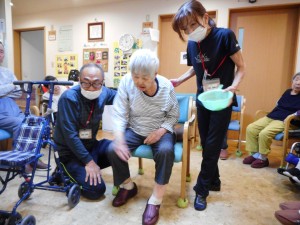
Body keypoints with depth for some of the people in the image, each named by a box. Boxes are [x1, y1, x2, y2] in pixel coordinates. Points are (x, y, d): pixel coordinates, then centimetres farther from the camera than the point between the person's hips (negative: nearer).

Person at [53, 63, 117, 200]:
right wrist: (89, 161, -23)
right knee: (96, 190, -18)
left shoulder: (103, 93, -5)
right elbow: (70, 135, -24)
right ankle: (68, 173, 8)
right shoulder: (69, 98, -23)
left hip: (92, 145, 6)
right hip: (71, 152, -6)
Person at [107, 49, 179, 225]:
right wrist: (119, 140, -32)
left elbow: (174, 115, -3)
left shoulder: (166, 86, -15)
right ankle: (128, 186, 10)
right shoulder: (126, 82, -18)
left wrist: (161, 131, -21)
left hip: (160, 131, -1)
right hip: (134, 130, 2)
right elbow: (119, 115, -16)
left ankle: (155, 201, -12)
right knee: (113, 149, -22)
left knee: (166, 151, -33)